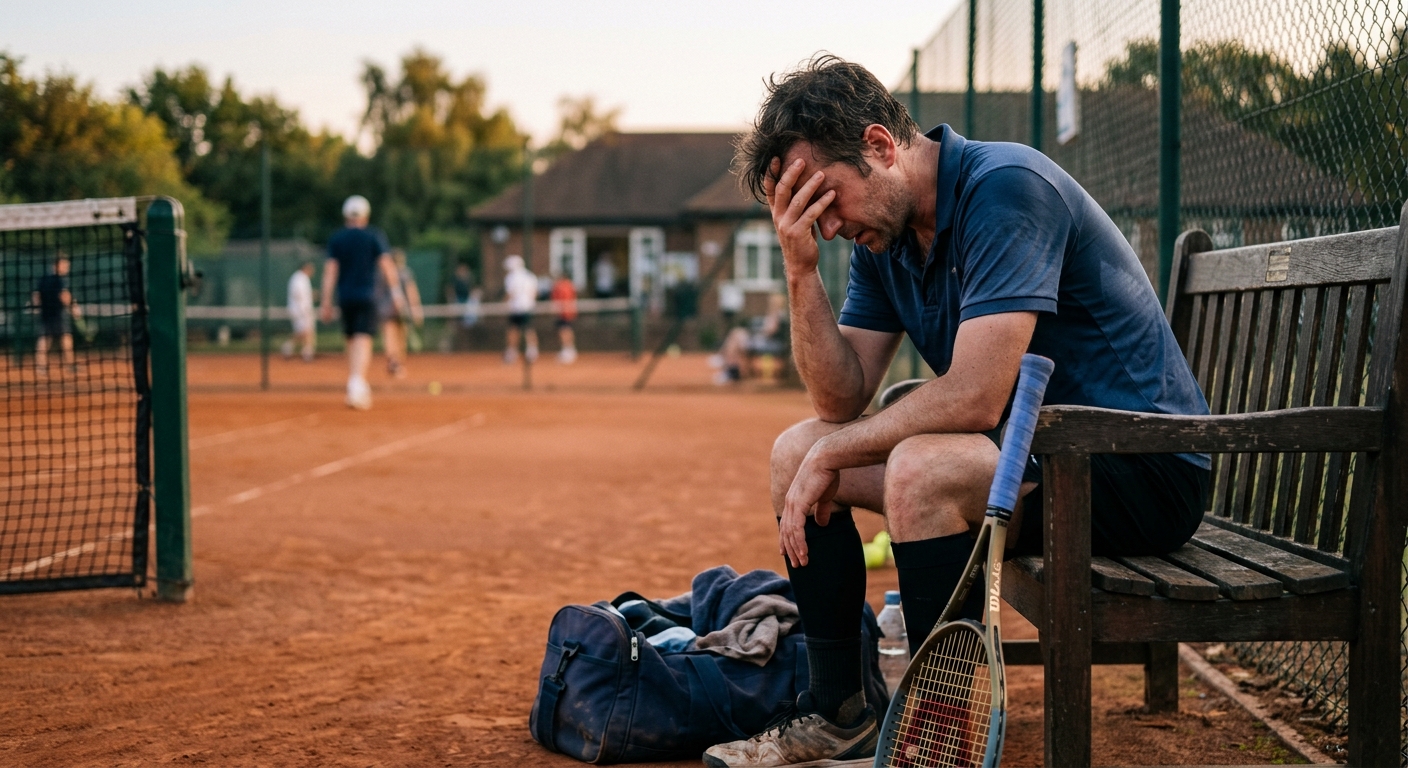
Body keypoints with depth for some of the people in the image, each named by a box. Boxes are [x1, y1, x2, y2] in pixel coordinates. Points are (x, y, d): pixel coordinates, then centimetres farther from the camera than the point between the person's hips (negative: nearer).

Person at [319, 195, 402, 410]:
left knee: (351, 341, 14)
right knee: (363, 339, -12)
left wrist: (326, 302, 1)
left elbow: (330, 271, 2)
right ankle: (357, 381, -33)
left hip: (345, 297, 3)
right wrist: (396, 293, -4)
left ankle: (355, 391, 16)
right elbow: (386, 265, -6)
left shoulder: (335, 238, 7)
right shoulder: (374, 235, 1)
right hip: (366, 296, -3)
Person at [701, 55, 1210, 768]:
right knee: (795, 452, 6)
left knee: (919, 469, -34)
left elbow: (974, 396, -30)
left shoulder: (1005, 188, -22)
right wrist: (800, 268, -11)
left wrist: (834, 452, -17)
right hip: (1036, 449, 9)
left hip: (1141, 469, -9)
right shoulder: (882, 234, 5)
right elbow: (843, 400, 2)